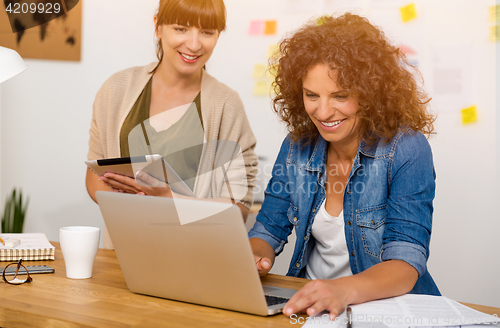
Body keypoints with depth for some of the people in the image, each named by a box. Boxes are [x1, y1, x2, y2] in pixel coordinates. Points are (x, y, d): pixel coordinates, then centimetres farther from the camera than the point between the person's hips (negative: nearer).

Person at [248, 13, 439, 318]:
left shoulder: (407, 150, -12)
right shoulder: (297, 145, 2)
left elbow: (406, 261, -19)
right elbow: (269, 229, 8)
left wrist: (345, 290, -37)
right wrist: (254, 259, -15)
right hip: (308, 302, 4)